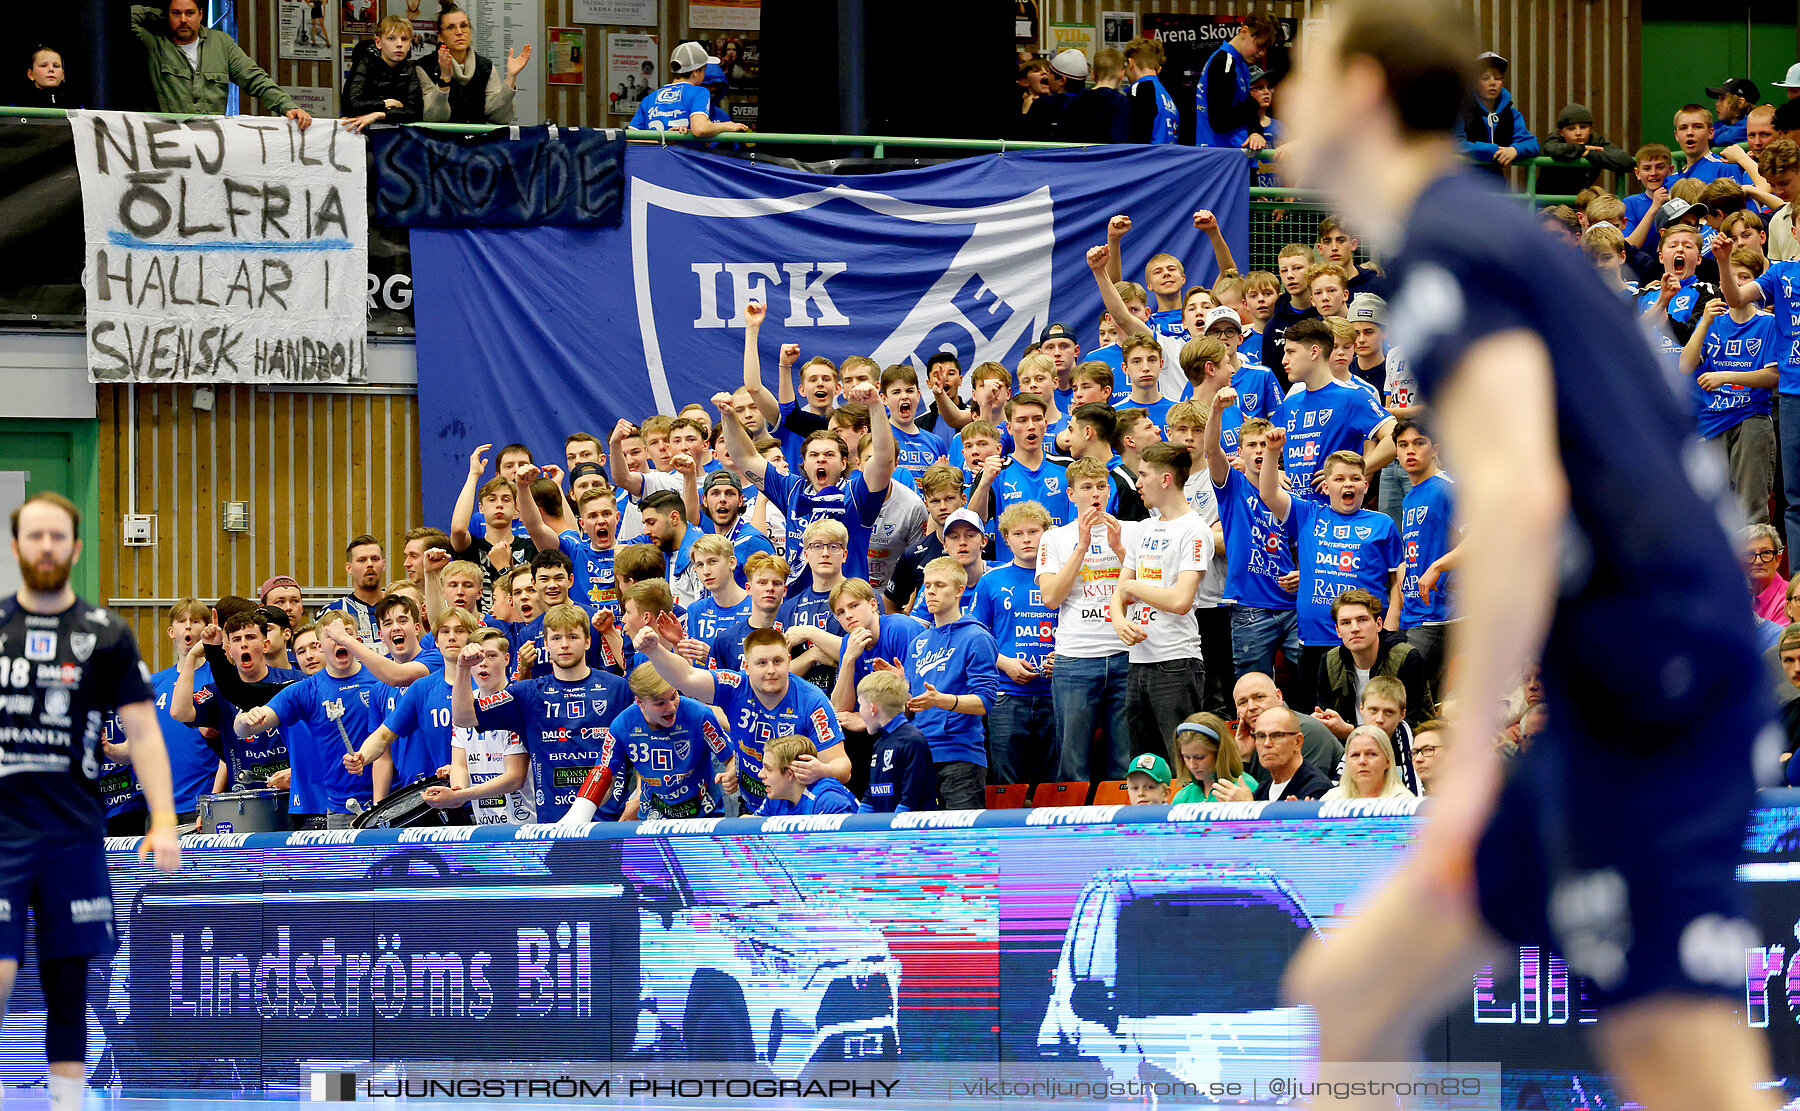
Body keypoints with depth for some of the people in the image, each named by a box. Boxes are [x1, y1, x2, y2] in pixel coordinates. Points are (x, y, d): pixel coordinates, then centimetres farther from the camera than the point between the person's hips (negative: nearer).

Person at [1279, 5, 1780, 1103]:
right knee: (1350, 992, 13)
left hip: (1647, 707, -10)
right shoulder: (1491, 225, 20)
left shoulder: (1446, 244, -9)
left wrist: (1469, 766, -22)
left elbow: (1521, 496, -22)